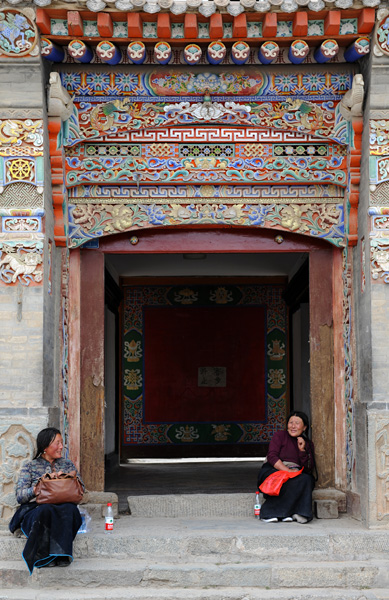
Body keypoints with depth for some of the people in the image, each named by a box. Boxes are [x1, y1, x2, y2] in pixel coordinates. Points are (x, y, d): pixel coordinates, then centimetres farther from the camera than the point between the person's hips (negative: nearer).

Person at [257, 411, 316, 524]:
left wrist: (302, 450, -10)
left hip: (296, 474, 4)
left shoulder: (308, 444, 14)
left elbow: (309, 470, 4)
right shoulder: (279, 436, 5)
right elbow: (272, 457, -8)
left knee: (306, 479, -31)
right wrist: (287, 470, -22)